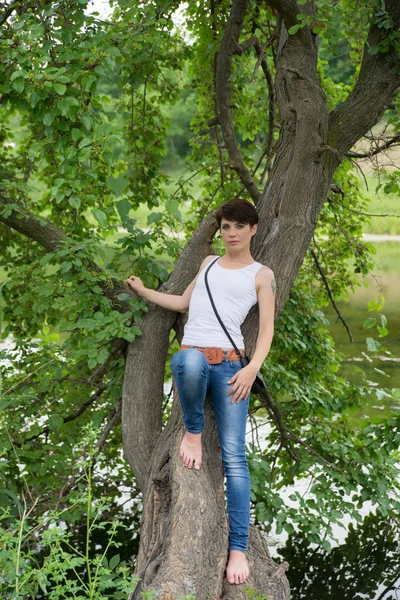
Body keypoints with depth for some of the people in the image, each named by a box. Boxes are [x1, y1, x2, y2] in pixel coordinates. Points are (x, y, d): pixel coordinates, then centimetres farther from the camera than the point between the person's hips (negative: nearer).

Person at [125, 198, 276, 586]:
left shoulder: (261, 274, 12)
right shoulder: (209, 263, 23)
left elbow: (267, 329, 3)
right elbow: (184, 303, 33)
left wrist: (252, 368, -12)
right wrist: (143, 291, 32)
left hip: (231, 365, -2)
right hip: (192, 355, 2)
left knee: (234, 456, -14)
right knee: (193, 361, -41)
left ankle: (238, 548, -14)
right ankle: (193, 431, -13)